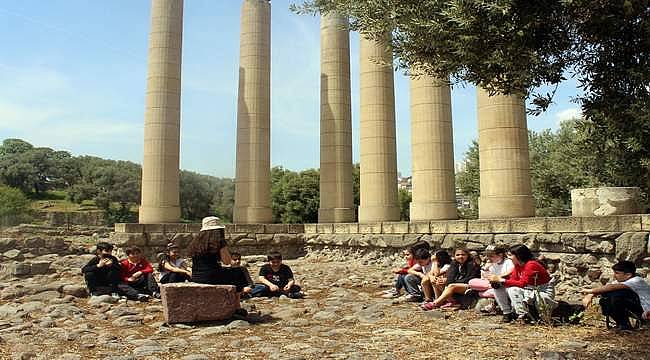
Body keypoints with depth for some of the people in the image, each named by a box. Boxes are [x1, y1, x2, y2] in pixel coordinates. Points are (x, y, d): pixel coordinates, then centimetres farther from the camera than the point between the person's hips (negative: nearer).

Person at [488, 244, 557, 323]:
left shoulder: (531, 265, -22)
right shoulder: (518, 266, 3)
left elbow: (522, 284, -28)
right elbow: (513, 279, 0)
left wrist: (502, 280, -28)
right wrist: (497, 280, -16)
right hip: (532, 291, 9)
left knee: (513, 290, -31)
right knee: (498, 288, -3)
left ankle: (524, 316, -18)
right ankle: (507, 313, 3)